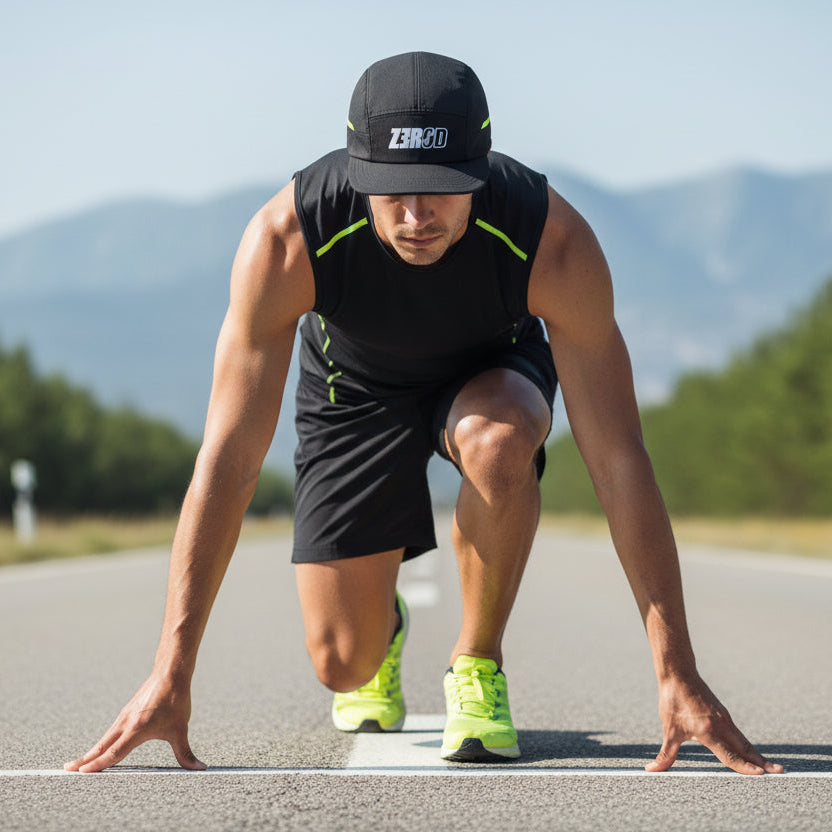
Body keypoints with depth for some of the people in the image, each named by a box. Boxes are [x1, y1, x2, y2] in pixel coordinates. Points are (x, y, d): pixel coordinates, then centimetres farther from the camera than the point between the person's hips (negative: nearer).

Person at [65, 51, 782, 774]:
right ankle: (384, 628, 31)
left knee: (497, 441, -38)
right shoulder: (285, 239, -37)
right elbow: (229, 457, -34)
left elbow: (618, 456, -35)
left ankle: (479, 661, -11)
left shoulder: (554, 241, -37)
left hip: (491, 369, 0)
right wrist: (172, 671, -39)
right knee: (343, 662, -8)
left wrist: (677, 674, -39)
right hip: (354, 383, 1)